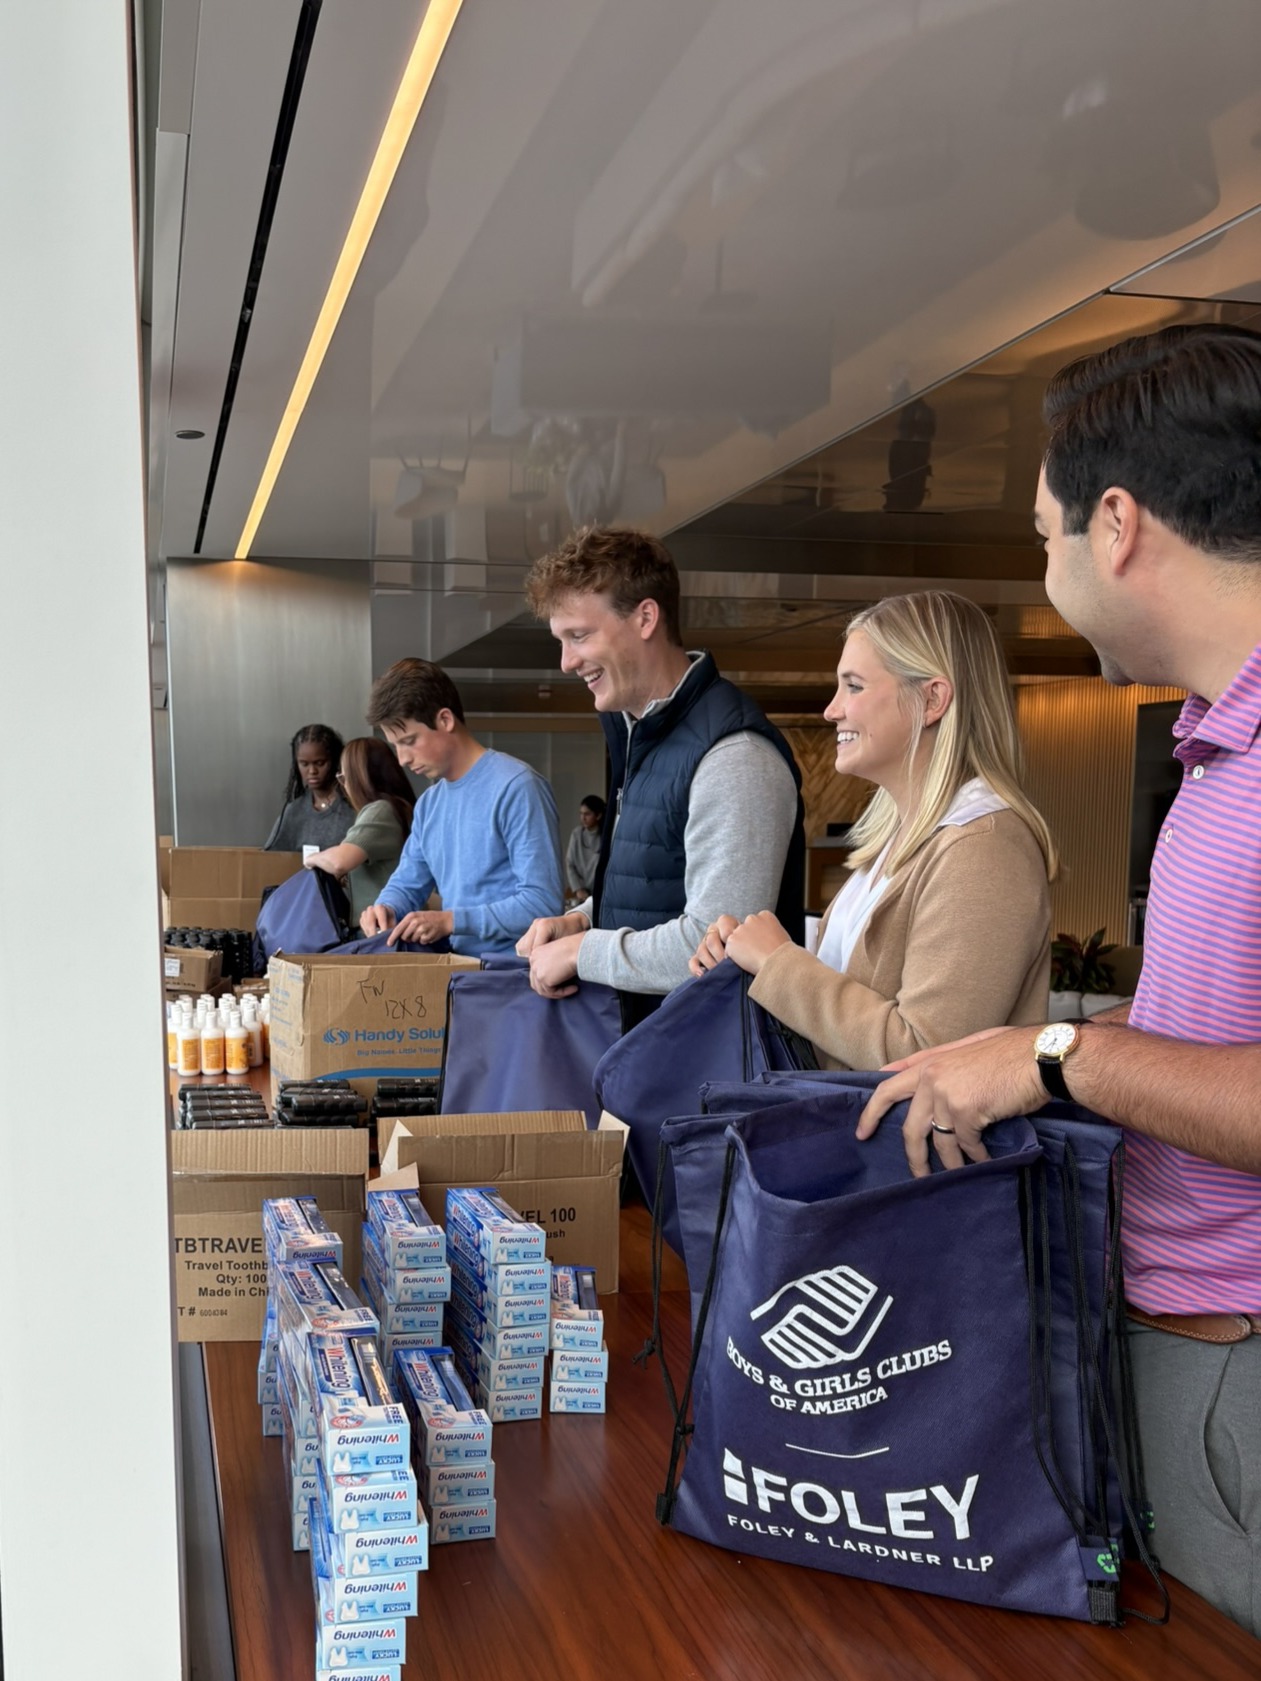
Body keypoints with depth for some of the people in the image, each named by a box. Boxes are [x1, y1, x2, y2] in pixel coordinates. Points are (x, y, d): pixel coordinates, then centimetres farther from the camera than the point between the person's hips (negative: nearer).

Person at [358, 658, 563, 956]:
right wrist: (385, 908, 3)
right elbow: (406, 883, 25)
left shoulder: (517, 787, -11)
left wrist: (450, 920, -18)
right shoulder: (429, 804, 15)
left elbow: (543, 901, -16)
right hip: (460, 965, 7)